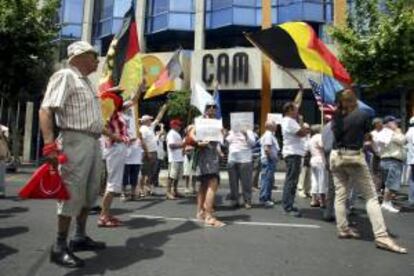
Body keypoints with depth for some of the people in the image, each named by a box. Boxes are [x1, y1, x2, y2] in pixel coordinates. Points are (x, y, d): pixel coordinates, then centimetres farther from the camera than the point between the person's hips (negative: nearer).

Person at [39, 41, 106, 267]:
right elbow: (46, 110, -19)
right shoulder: (65, 76, -7)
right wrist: (49, 144, -28)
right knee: (73, 193, -6)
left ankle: (80, 237, 27)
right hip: (76, 141, -9)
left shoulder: (87, 82, 20)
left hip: (94, 142, 10)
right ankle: (60, 247, 6)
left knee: (90, 192, 14)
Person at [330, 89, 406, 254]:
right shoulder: (363, 114, -6)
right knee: (371, 197, 0)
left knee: (340, 195, 10)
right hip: (355, 157, -4)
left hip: (336, 156, 4)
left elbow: (335, 133, 5)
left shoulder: (336, 117, 0)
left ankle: (343, 229, 17)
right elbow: (366, 132, 7)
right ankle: (381, 236, -4)